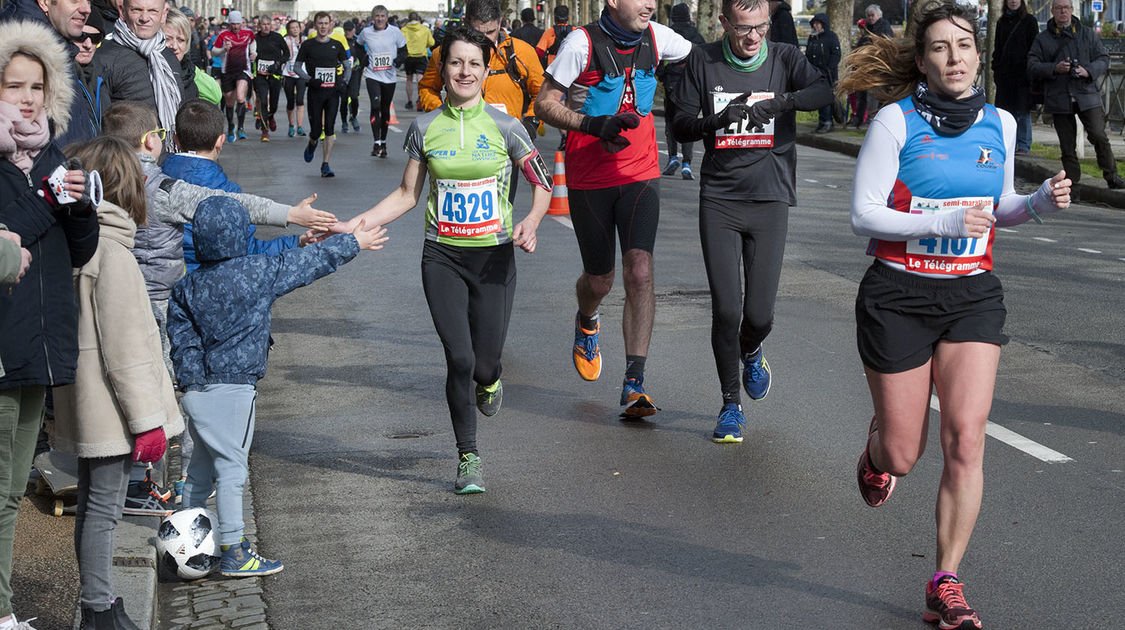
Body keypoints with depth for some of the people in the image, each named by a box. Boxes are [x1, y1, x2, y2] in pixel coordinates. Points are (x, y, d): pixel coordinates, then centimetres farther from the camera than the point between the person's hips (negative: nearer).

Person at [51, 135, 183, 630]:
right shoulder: (111, 251, -18)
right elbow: (124, 346, -20)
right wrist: (147, 417, -16)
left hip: (85, 403, 9)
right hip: (110, 407, -9)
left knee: (93, 504, 16)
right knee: (103, 507, -3)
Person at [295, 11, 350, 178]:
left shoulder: (336, 45, 8)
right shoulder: (308, 45, 2)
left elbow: (347, 65, 18)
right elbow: (297, 66, 6)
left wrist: (344, 81, 2)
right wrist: (309, 79, -9)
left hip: (333, 92, 1)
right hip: (315, 92, -1)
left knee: (329, 129, -6)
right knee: (316, 130, -2)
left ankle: (326, 164, -1)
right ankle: (312, 145, 35)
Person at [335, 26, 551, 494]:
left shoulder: (503, 126, -3)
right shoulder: (426, 128, 2)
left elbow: (544, 184, 4)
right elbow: (407, 195, 9)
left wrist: (531, 222, -16)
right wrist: (350, 226, 0)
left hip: (494, 256, 0)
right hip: (443, 257, 1)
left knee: (484, 364, -1)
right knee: (459, 359, -8)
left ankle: (489, 381, 40)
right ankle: (468, 459, 11)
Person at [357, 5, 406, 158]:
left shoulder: (394, 31, -3)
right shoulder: (366, 32, -1)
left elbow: (403, 49, 8)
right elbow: (358, 46, 19)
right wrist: (363, 58, 2)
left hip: (389, 76, 1)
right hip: (372, 75, -1)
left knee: (385, 110, 10)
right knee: (375, 106, -18)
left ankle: (383, 142, 25)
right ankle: (377, 143, -18)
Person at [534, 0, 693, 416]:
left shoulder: (656, 37, -1)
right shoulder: (582, 43, -13)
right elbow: (545, 103, -10)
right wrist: (593, 125, -25)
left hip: (640, 175, 2)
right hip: (588, 180, -2)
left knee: (640, 272, -14)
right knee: (599, 280, 10)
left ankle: (634, 385, -13)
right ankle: (586, 323, 49)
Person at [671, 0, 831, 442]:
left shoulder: (784, 59, 1)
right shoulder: (703, 62, 3)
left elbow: (827, 90, -17)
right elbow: (679, 125, 2)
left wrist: (779, 102, -32)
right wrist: (716, 121, -17)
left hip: (770, 198, 0)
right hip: (719, 199, 0)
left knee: (759, 315, -3)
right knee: (726, 310, -6)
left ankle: (751, 352, 35)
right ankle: (730, 403, 14)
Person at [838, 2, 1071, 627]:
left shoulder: (1000, 124, 6)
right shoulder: (896, 120, -8)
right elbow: (863, 213, -10)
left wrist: (1042, 200, -2)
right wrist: (943, 222, -22)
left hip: (972, 295, 3)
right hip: (898, 294, -3)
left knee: (966, 439, -12)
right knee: (903, 457, 4)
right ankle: (876, 450, 44)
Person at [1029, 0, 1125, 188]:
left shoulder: (1087, 34, 12)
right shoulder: (1042, 39, 9)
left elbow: (1104, 59, 10)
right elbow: (1032, 67, 1)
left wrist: (1088, 71, -10)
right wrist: (1054, 68, -16)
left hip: (1086, 95, 0)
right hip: (1058, 99, 0)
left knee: (1098, 135, -12)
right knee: (1067, 144, 3)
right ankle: (1071, 181, 11)